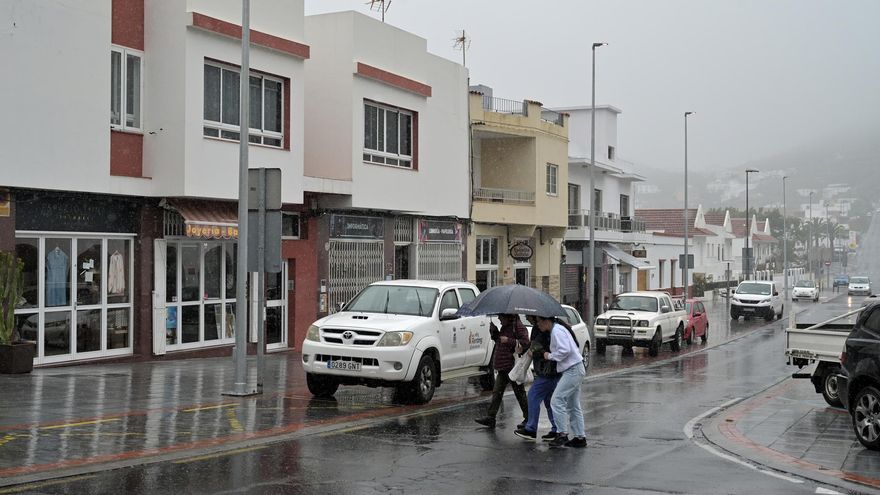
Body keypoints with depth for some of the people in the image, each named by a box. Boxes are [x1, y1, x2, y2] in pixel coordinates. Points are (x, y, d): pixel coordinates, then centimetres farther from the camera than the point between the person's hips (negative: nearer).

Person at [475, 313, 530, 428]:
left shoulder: (518, 326, -13)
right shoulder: (505, 327, 15)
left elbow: (525, 343, -22)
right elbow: (497, 340, 26)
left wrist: (508, 341, -23)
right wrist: (493, 330, 9)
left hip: (513, 366, -9)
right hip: (503, 367, 9)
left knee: (519, 393, 1)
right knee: (497, 392, 7)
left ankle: (528, 418, 12)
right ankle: (490, 418, 8)